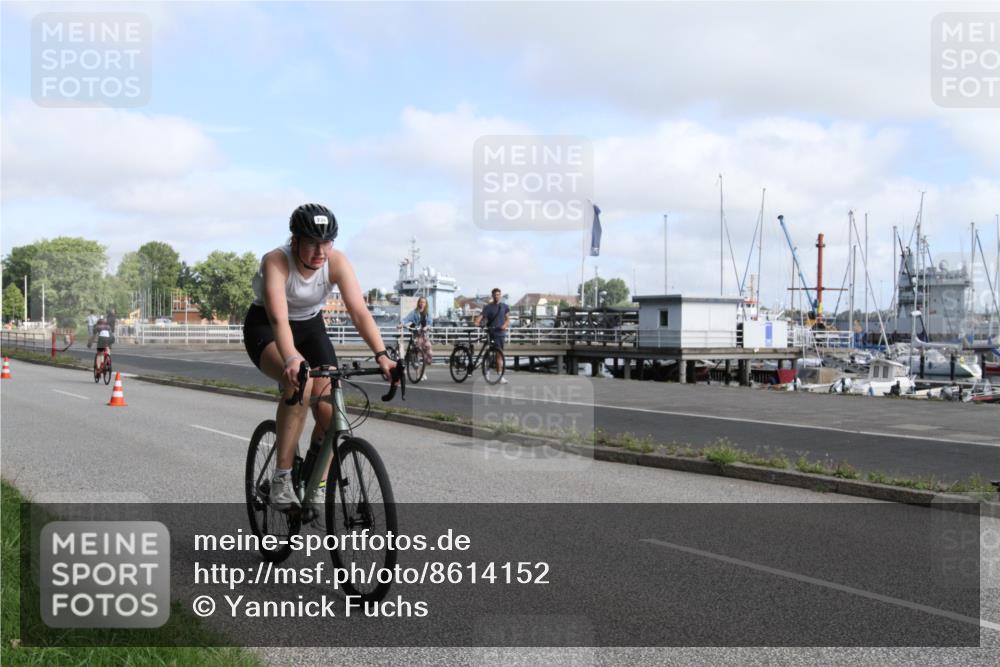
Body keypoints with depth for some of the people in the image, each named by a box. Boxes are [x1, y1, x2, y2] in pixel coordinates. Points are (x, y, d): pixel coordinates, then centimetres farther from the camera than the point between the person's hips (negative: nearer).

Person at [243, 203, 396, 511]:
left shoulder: (337, 262, -20)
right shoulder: (276, 262, -29)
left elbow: (360, 311, -28)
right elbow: (278, 318, -42)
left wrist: (381, 355, -41)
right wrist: (291, 359, -60)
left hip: (310, 327, 4)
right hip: (265, 328, -4)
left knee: (329, 410, -14)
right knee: (299, 382, -35)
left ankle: (317, 489, 7)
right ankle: (282, 478, -24)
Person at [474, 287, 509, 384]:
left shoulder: (505, 306, 11)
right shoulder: (488, 307, 1)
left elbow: (508, 319, 7)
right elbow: (481, 316, -11)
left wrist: (505, 325, -14)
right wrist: (477, 322, -32)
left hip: (501, 332, 5)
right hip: (492, 332, -4)